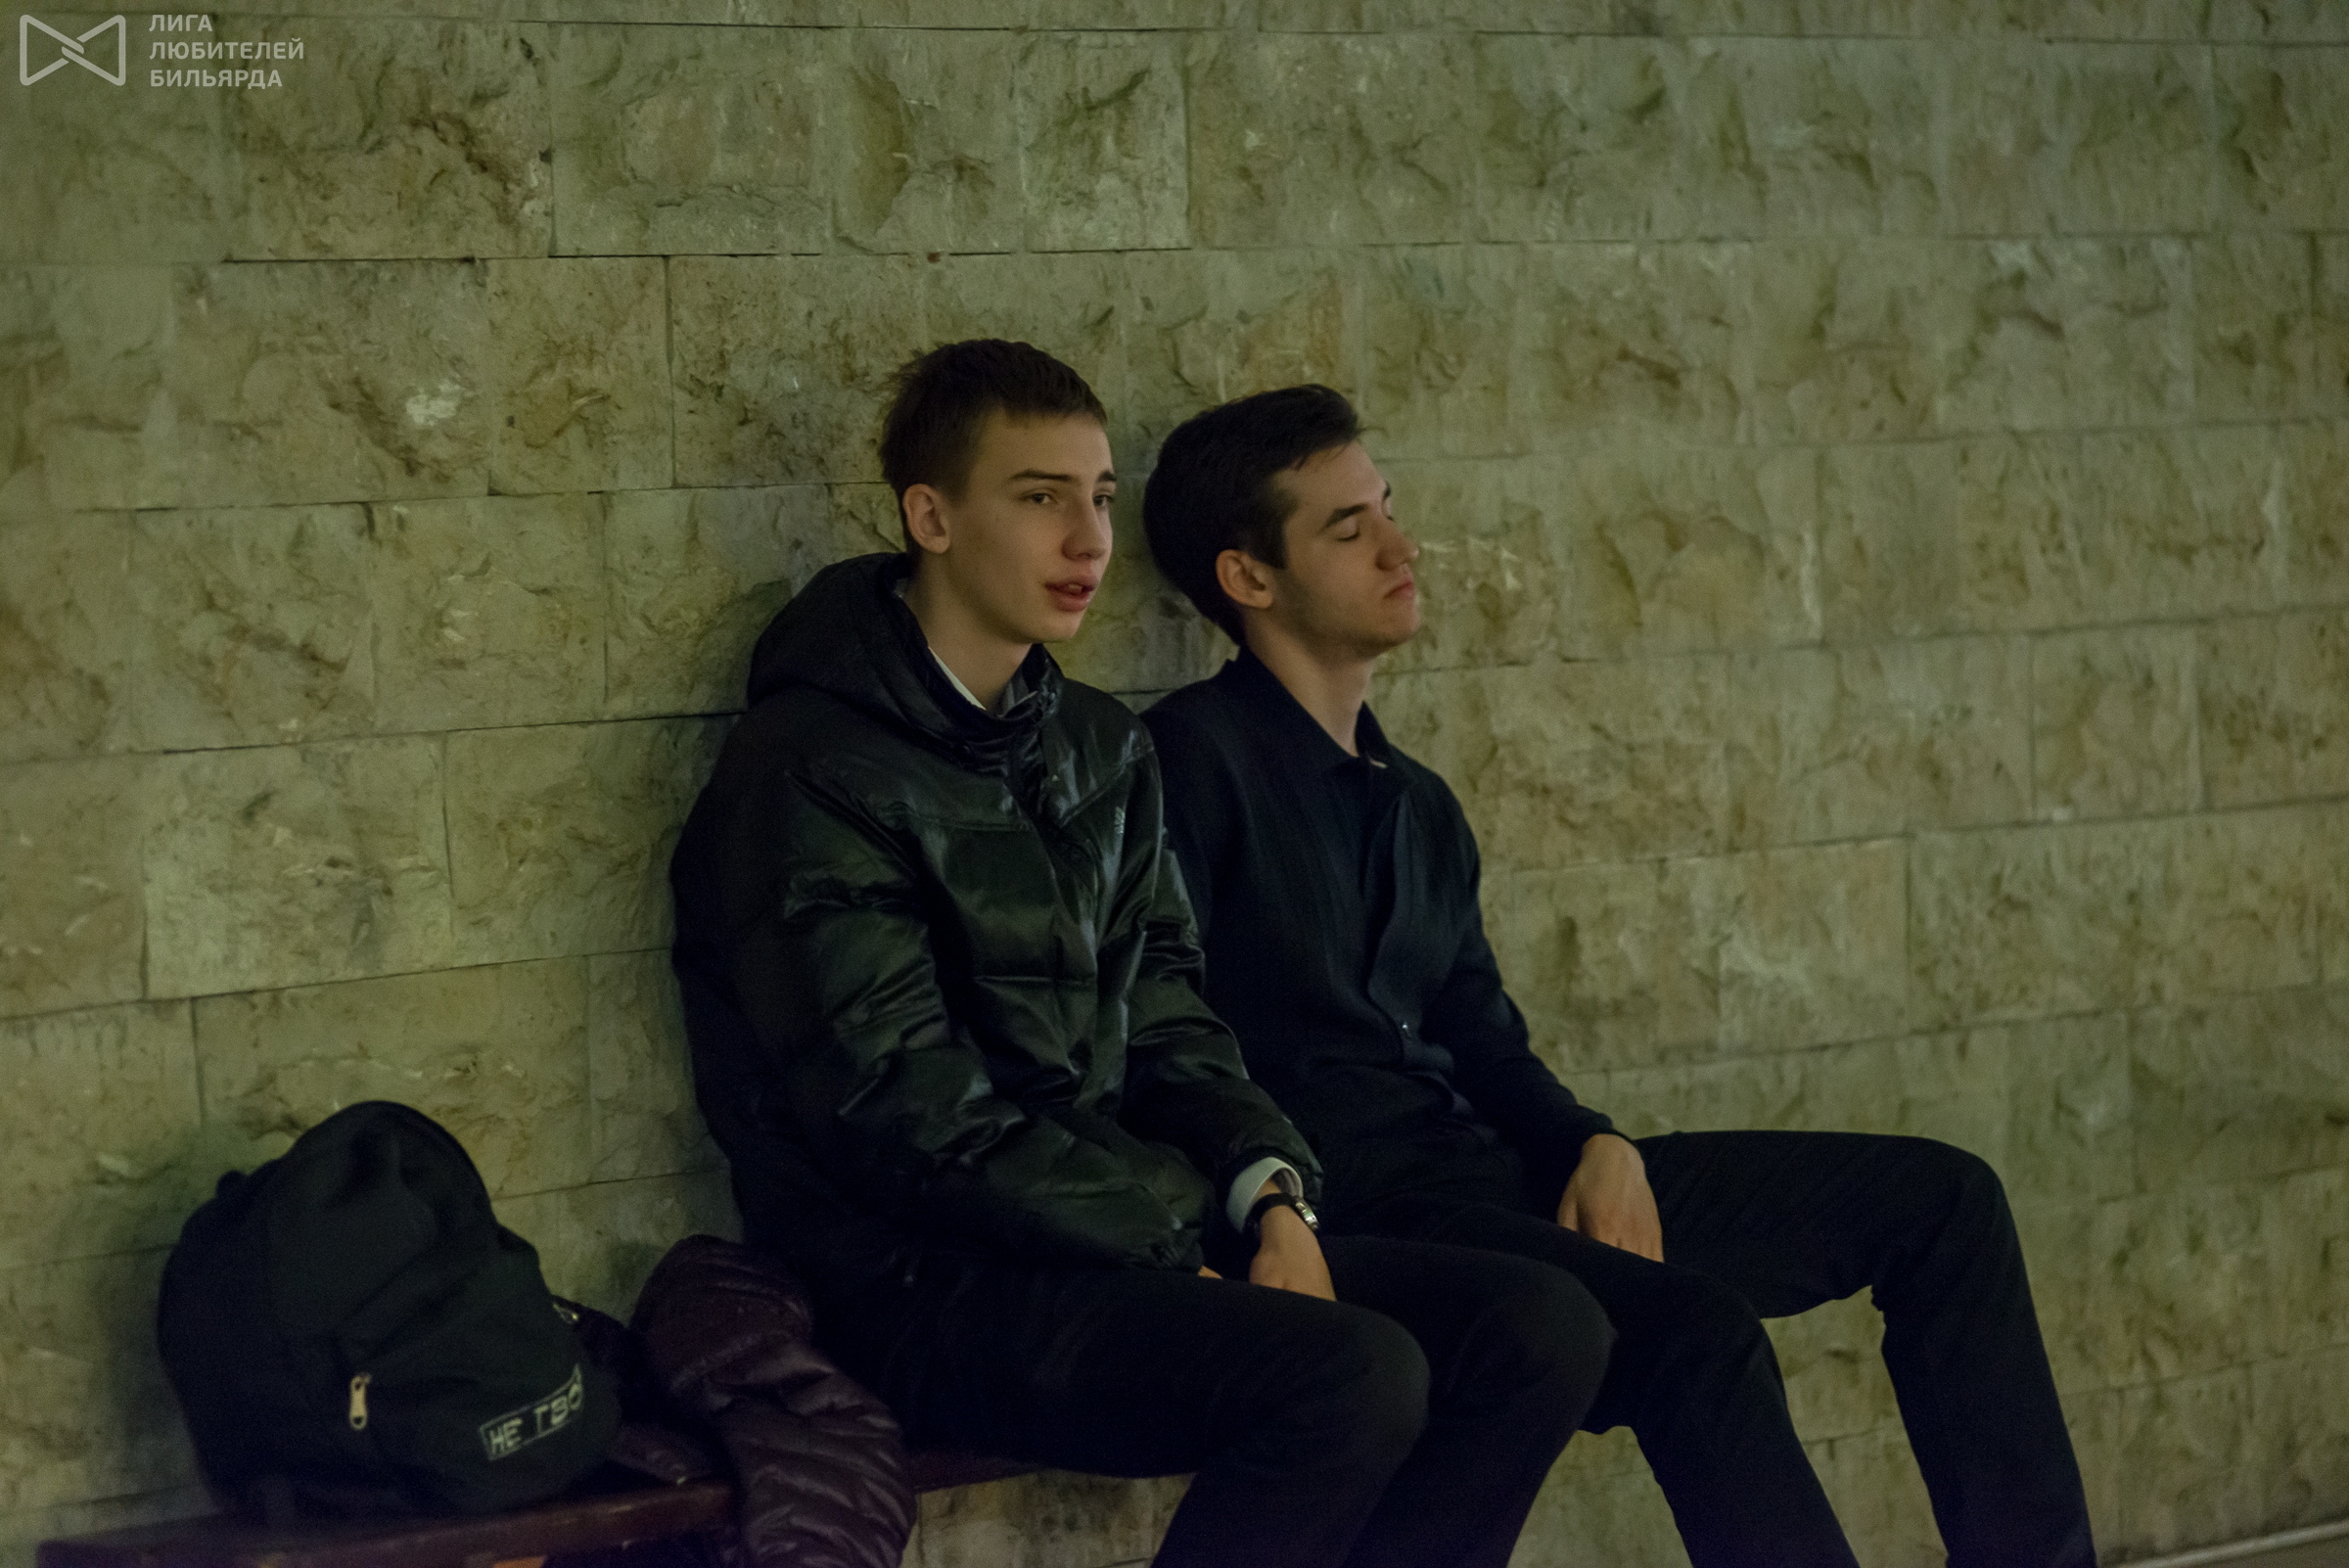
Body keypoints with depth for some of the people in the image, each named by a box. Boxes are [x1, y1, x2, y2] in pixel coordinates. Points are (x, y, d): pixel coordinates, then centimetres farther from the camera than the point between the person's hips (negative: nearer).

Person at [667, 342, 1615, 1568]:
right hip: (917, 1285, -8)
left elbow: (1162, 1022, 16)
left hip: (1130, 1242, 8)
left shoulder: (1098, 748, 17)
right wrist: (1190, 1224, -13)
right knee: (1356, 1373, -30)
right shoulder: (812, 771, -10)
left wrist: (1271, 1196, -4)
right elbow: (906, 1112, -15)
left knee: (1544, 1329, -8)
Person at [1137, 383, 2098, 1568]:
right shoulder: (1193, 760, -5)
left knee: (1938, 1198, 5)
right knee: (1697, 1330, -35)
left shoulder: (1414, 805, 23)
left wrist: (1592, 1146, 2)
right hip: (1345, 1212, -9)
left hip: (1479, 1180, 10)